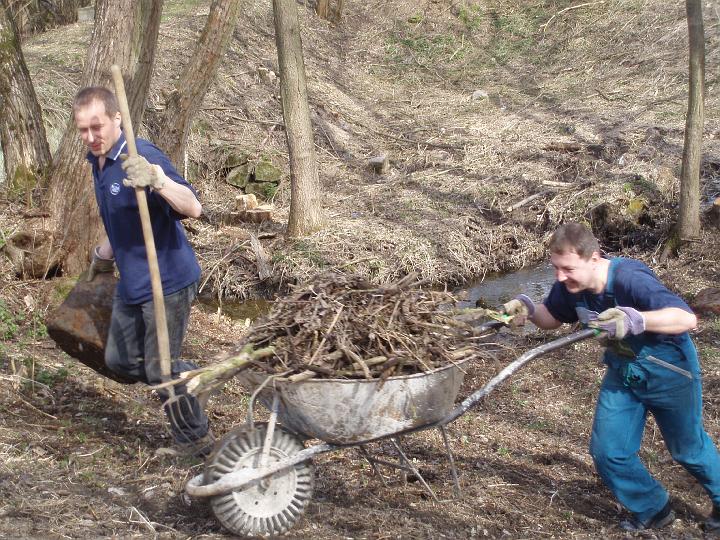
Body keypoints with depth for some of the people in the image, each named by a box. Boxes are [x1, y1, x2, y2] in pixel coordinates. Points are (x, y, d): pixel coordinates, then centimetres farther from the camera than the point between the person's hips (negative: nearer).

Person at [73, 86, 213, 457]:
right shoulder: (97, 161, 5)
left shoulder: (143, 157, -23)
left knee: (160, 370, 0)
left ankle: (196, 441, 22)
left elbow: (192, 208, -36)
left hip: (167, 282, -9)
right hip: (131, 284, 9)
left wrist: (155, 179, -53)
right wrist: (103, 256, 34)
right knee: (120, 360, 19)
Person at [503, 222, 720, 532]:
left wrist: (636, 319, -61)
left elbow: (687, 318, -46)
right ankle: (652, 510, 27)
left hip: (669, 372, -5)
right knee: (607, 451, 2)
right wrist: (528, 309, -18)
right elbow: (552, 318, 4)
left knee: (688, 449, 15)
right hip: (622, 372, 6)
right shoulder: (569, 287, -17)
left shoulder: (630, 279, -37)